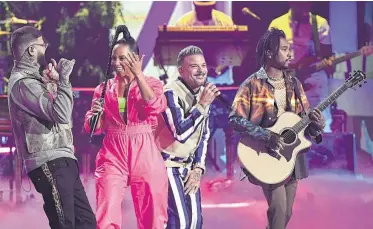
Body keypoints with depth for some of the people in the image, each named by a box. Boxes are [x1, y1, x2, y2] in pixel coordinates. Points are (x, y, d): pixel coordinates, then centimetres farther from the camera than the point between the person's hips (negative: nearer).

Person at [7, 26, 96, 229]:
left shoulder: (32, 79, 20)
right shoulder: (22, 83, -12)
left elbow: (59, 113, 27)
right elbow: (61, 114, -20)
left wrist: (54, 82, 17)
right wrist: (63, 79, -11)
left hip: (61, 160, 10)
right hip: (49, 163, -10)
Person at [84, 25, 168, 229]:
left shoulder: (152, 83, 7)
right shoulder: (104, 88, 12)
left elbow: (156, 107, -15)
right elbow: (94, 128, 9)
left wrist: (138, 75, -14)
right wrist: (96, 114, -13)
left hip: (145, 155, -1)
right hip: (112, 155, 1)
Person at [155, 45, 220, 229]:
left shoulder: (203, 93, 5)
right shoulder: (171, 93, -20)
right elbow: (181, 134, -31)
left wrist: (198, 168, 4)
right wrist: (203, 105, -29)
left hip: (188, 165, 8)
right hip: (168, 164, -8)